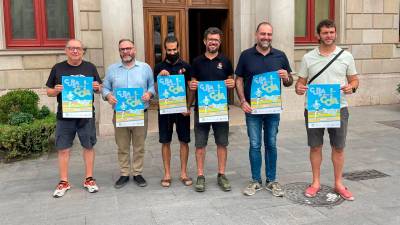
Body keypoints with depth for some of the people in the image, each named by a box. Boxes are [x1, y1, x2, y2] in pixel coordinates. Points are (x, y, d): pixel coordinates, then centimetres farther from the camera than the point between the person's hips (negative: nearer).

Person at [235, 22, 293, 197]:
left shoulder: (280, 56, 5)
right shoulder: (246, 55, 1)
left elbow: (289, 82, 10)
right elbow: (239, 79, 3)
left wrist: (286, 78, -14)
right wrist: (243, 101, -10)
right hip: (252, 108, -1)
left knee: (271, 145, 9)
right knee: (255, 145, 5)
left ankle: (271, 181, 21)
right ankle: (256, 181, 18)